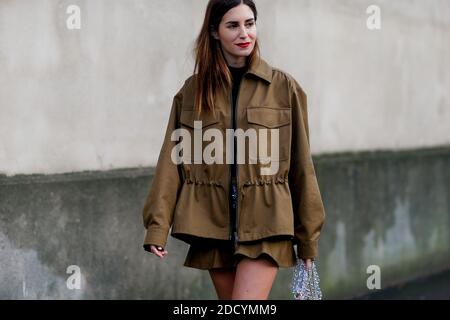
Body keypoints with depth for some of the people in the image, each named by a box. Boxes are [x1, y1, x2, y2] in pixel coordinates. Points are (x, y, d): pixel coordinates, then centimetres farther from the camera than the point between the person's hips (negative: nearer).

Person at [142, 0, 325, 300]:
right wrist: (157, 227, -7)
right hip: (212, 222, 3)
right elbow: (172, 160, 3)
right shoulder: (193, 90, 7)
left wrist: (308, 238, 5)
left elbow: (301, 164, 4)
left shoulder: (284, 87, 2)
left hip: (264, 223, -3)